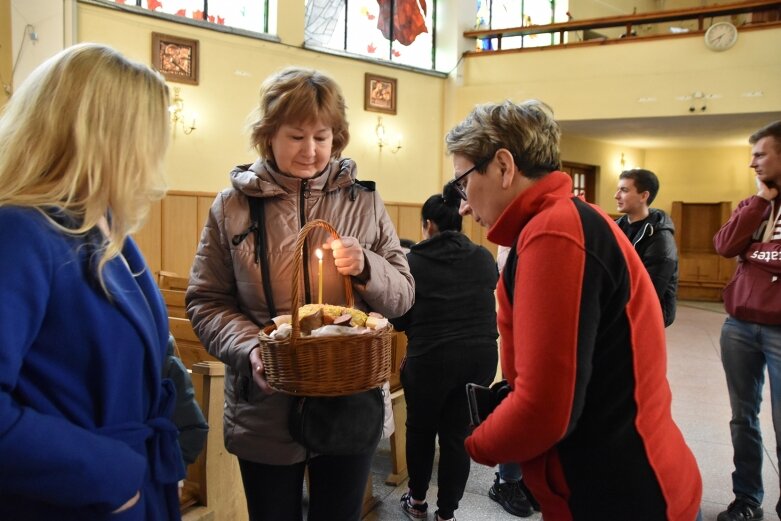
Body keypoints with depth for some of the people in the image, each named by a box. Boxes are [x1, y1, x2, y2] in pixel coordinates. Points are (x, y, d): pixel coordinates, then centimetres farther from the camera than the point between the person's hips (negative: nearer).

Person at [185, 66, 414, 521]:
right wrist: (248, 348, -20)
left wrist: (366, 267, -17)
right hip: (266, 414, -1)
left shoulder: (364, 201, 0)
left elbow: (403, 297, 3)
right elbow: (205, 302, -2)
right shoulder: (233, 206, -3)